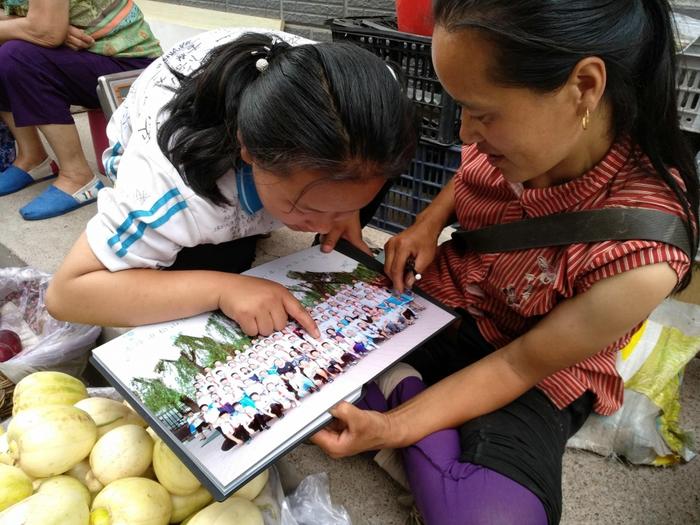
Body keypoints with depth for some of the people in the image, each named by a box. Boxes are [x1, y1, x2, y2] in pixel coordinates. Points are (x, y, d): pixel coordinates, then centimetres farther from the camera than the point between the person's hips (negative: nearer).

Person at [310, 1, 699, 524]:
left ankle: (396, 386, -11)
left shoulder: (639, 256, -32)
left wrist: (395, 427, -26)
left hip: (536, 375, -4)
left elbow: (521, 364, -20)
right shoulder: (527, 131, -16)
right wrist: (427, 223, -11)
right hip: (438, 295, 5)